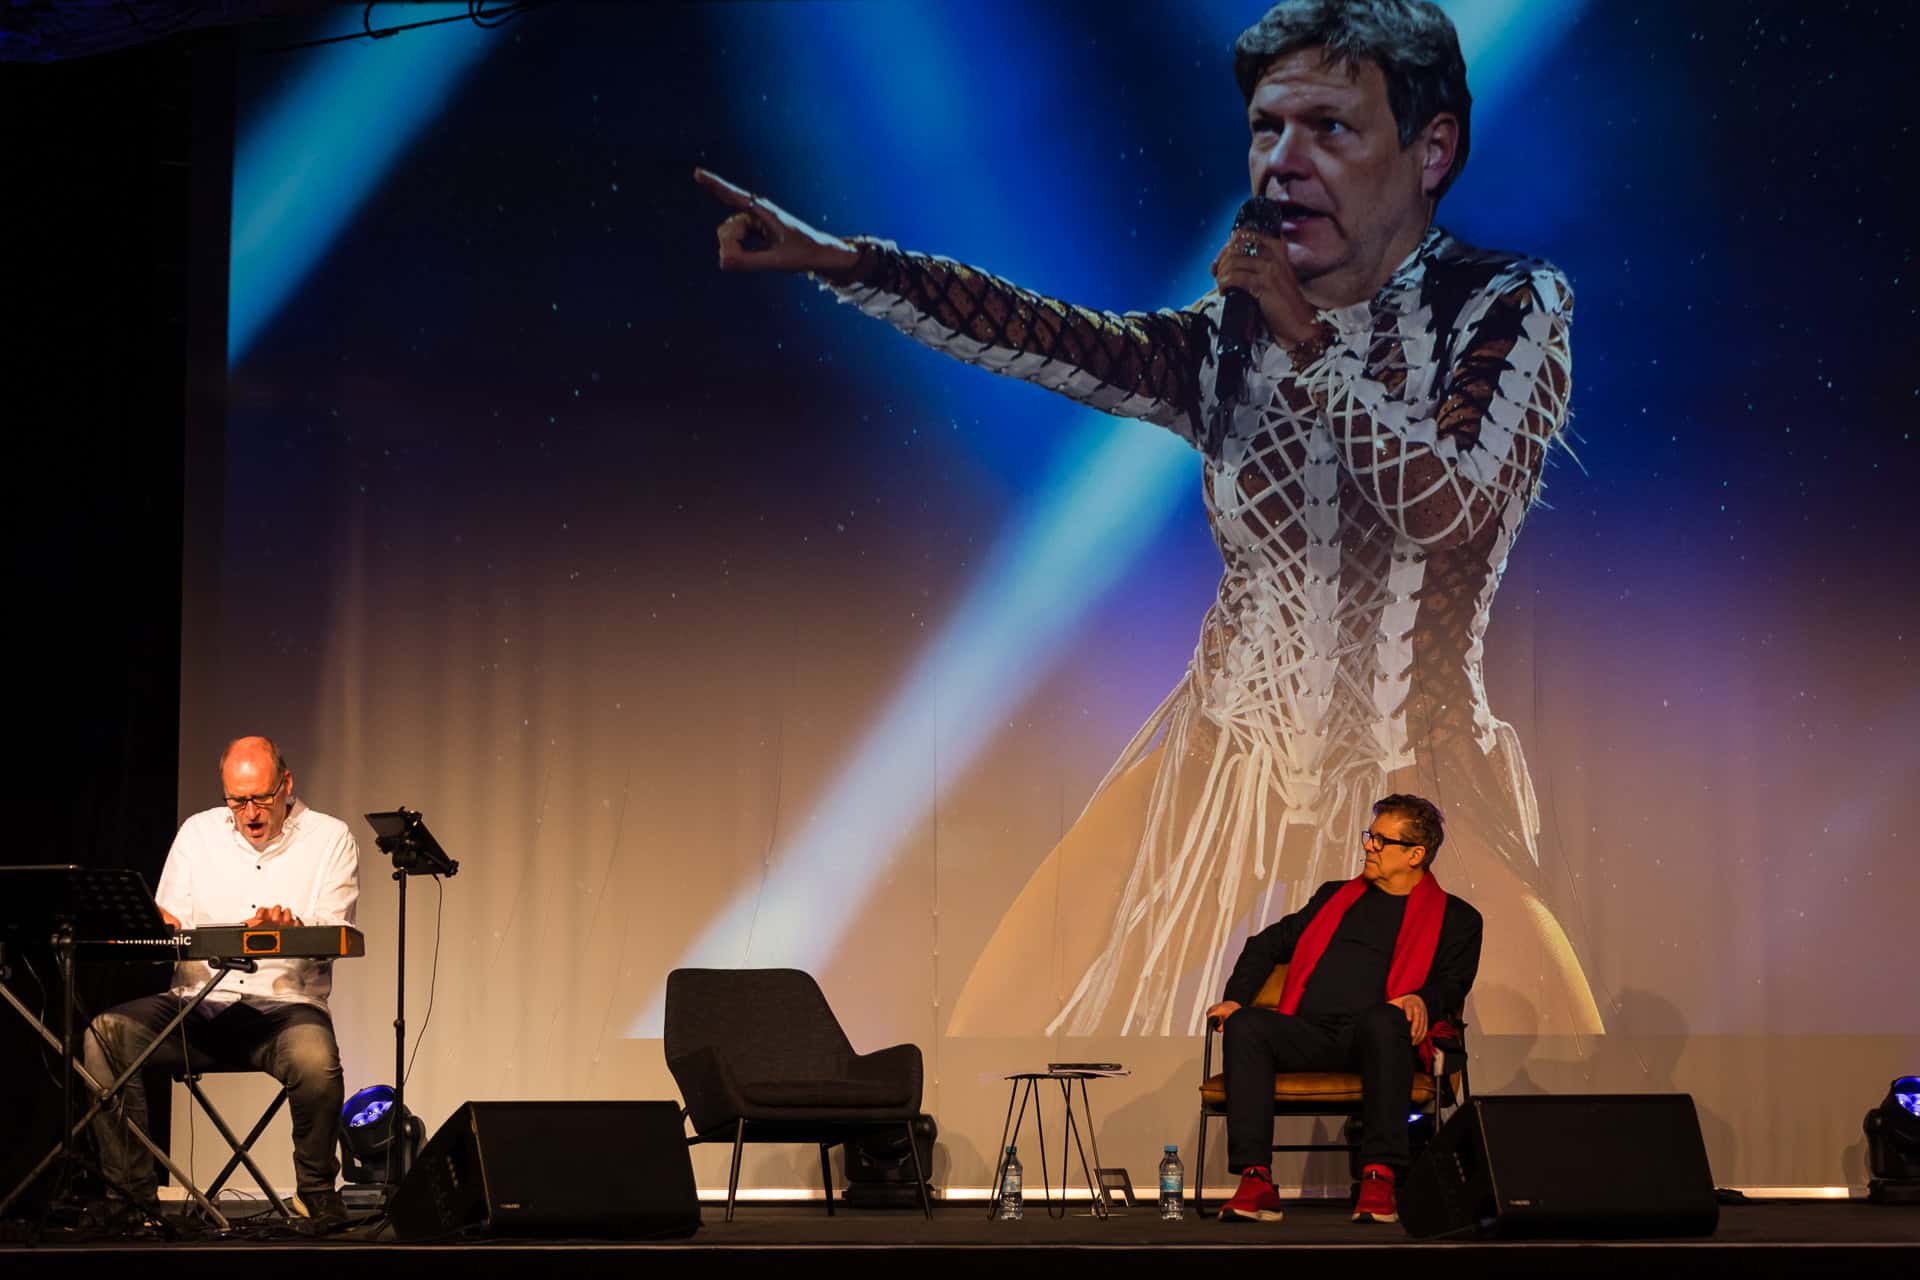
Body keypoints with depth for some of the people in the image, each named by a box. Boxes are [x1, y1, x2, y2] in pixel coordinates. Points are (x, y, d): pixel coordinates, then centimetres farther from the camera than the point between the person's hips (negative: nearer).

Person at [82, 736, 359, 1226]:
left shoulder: (330, 838, 4)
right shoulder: (198, 832, 14)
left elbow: (332, 939, -5)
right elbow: (169, 923, 13)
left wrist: (291, 927, -27)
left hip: (286, 1004, -3)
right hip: (199, 1002, 3)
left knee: (316, 1060, -37)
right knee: (106, 1032, -24)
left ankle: (318, 1194, -11)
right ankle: (130, 1192, -18)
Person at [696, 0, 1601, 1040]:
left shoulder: (1512, 309, -6)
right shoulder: (1231, 338, 3)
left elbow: (1443, 502, -21)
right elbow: (1042, 337, -9)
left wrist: (1312, 341, -17)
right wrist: (835, 259, -19)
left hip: (1408, 806, -3)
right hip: (1228, 790, 4)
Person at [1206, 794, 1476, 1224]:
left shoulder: (1455, 918, 18)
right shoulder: (1336, 896, 30)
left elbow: (1453, 983, 4)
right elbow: (1268, 944, 30)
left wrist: (1423, 1000, -20)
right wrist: (1235, 997, 13)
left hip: (1374, 1039, -3)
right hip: (1309, 1035, 3)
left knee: (1383, 1020, -40)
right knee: (1245, 1026, -28)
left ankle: (1379, 1180, -42)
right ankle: (1256, 1182, -37)